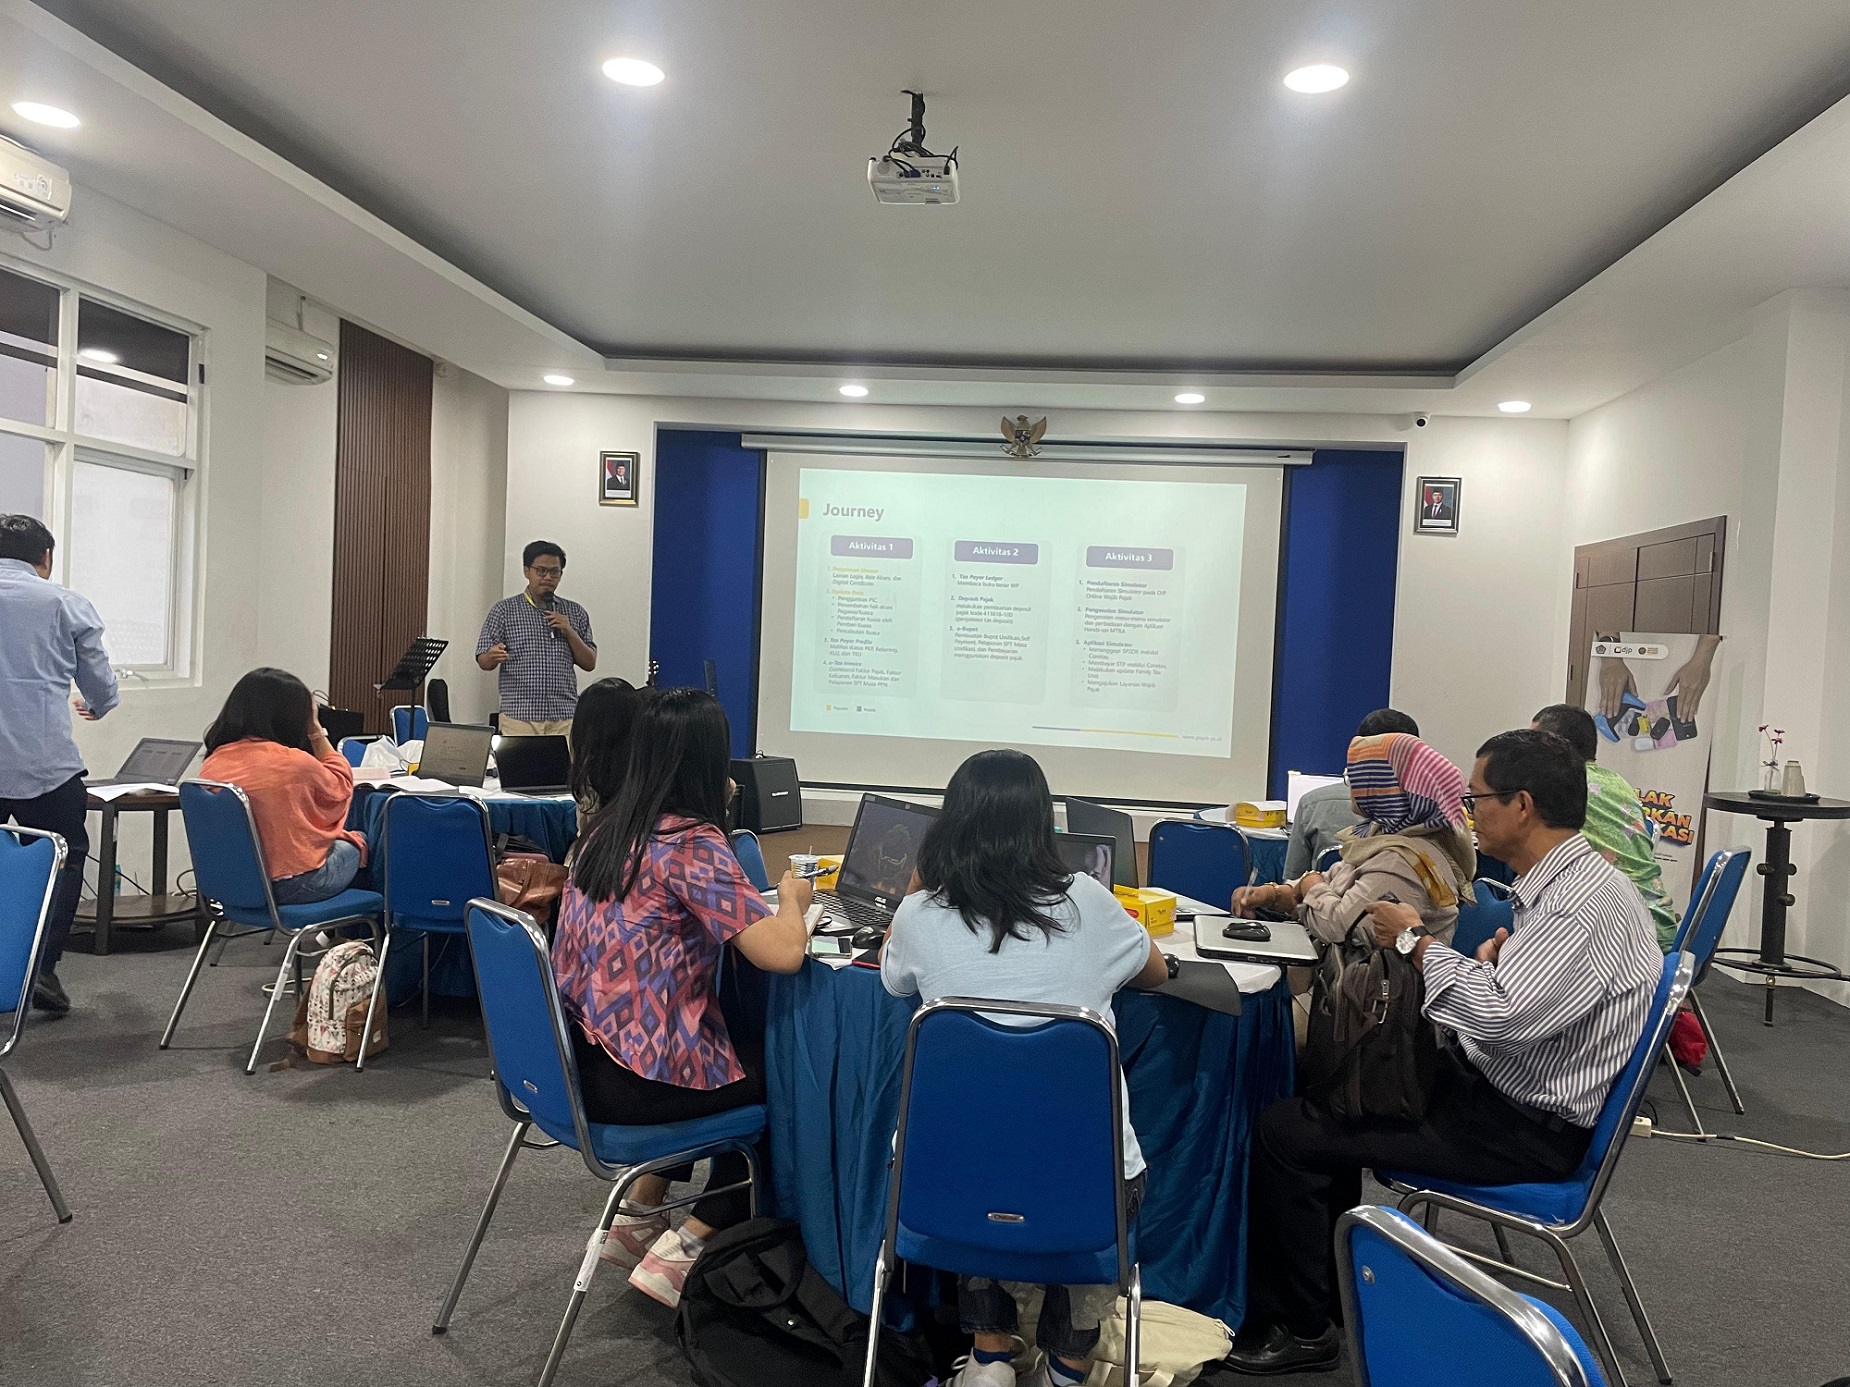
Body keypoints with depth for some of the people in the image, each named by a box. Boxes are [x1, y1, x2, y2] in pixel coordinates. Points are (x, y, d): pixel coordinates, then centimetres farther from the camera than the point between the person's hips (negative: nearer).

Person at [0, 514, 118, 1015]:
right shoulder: (67, 605, 1)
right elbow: (102, 690, 7)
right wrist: (93, 708, 29)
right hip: (44, 763, -3)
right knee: (66, 860, 12)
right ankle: (43, 968, 3)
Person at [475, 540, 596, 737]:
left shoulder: (576, 613, 12)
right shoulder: (504, 610, 6)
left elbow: (589, 663, 11)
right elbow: (483, 661, 3)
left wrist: (570, 633, -4)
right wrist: (493, 656, -20)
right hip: (519, 717, -1)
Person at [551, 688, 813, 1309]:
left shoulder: (605, 828, 5)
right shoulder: (693, 844, -20)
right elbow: (783, 953, -26)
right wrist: (791, 900, -5)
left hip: (579, 1059, 9)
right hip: (635, 1083, -8)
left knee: (746, 1047, 30)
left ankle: (638, 1217, 33)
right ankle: (681, 1251, 13)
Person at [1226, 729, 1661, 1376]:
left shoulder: (1588, 900, -25)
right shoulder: (1566, 881, 6)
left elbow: (1500, 1013, -34)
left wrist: (1416, 941, -20)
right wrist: (1491, 964, -5)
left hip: (1524, 1127, -10)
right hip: (1490, 1081, 10)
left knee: (1285, 1131, -11)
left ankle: (1306, 1328, 8)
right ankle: (1331, 1281, 27)